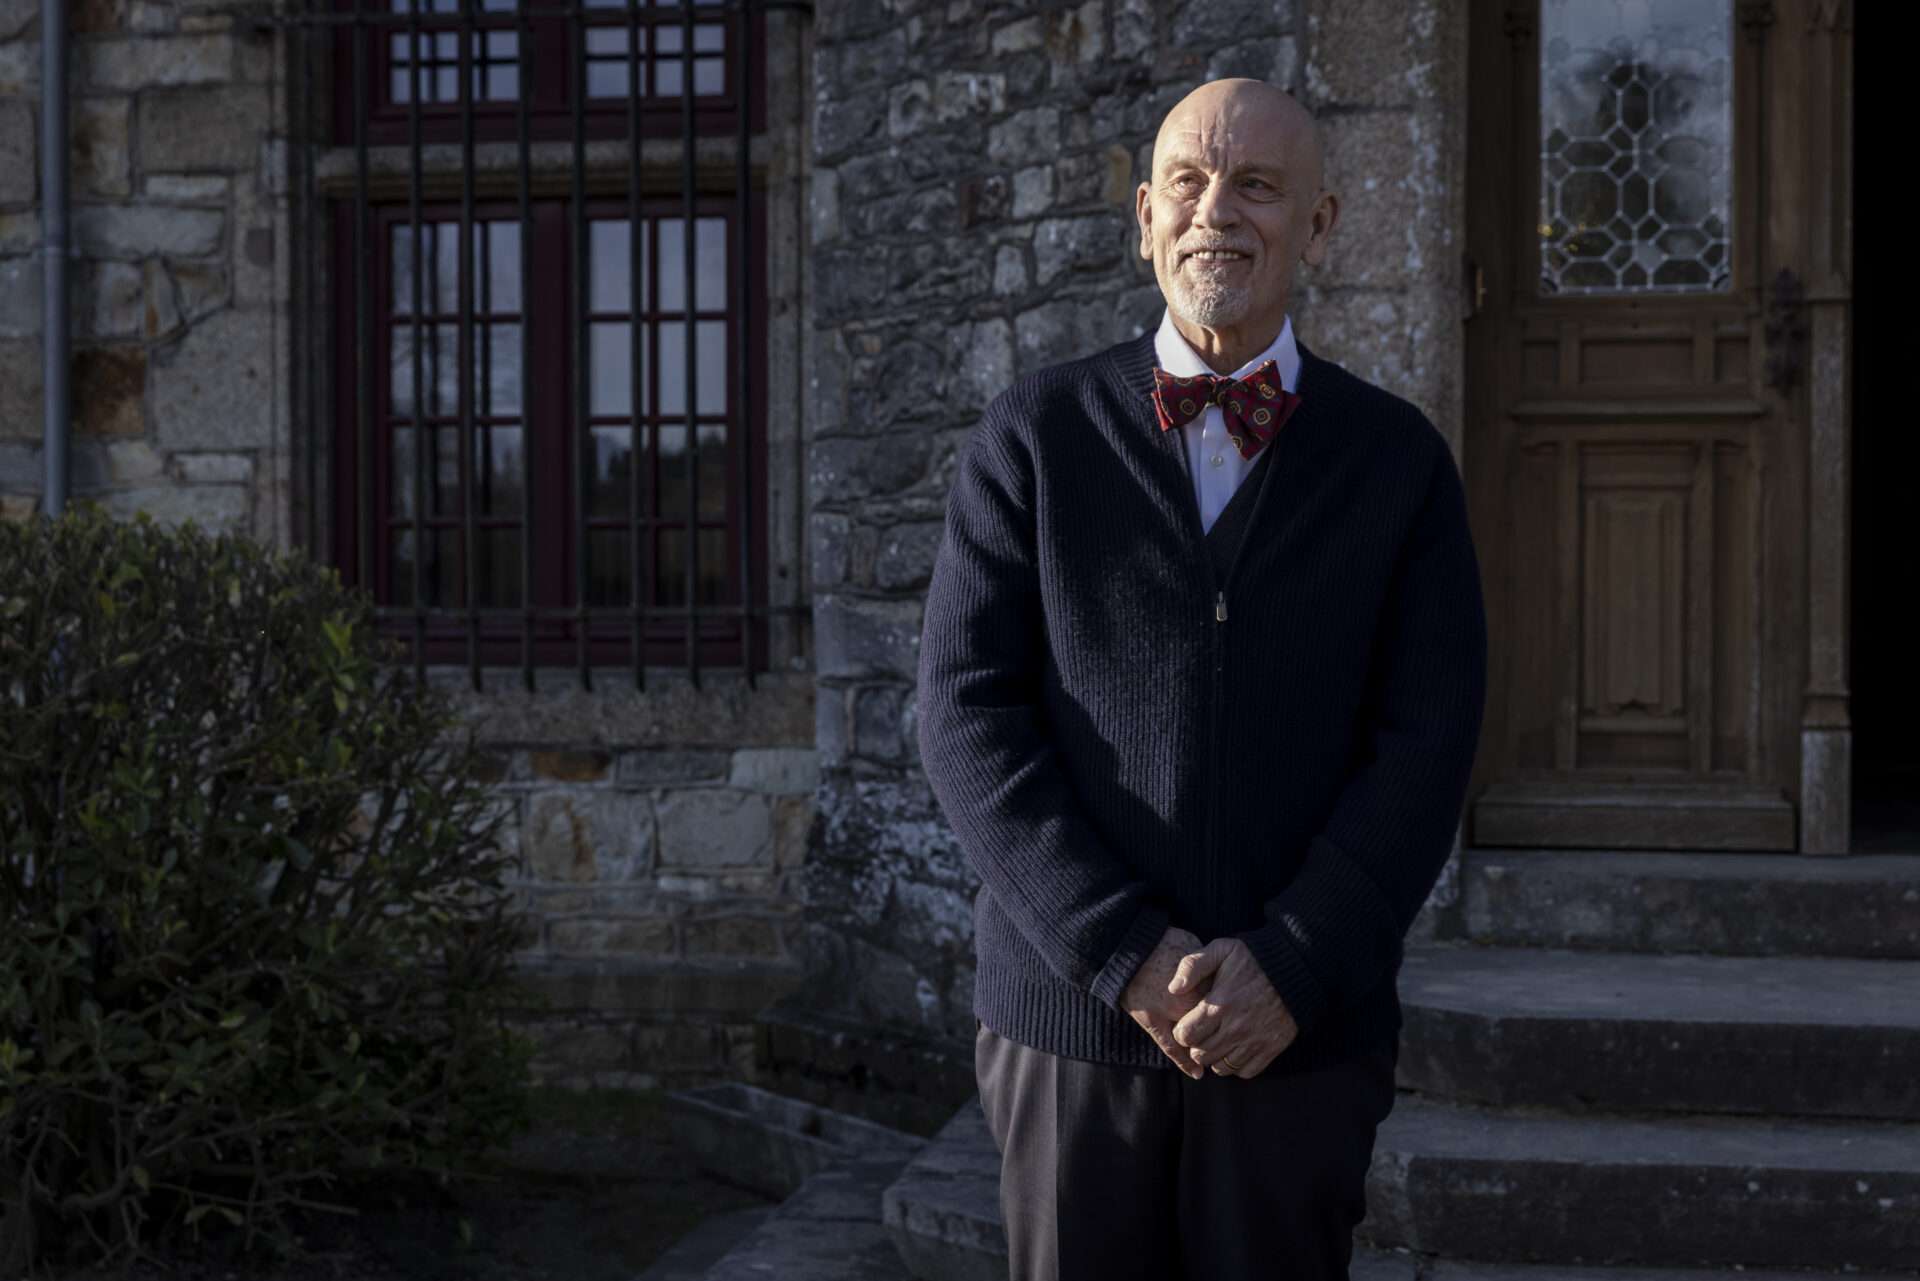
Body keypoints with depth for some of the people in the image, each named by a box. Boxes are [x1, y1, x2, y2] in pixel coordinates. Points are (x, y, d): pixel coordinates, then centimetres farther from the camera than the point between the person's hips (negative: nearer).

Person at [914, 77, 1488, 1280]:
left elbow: (1427, 744, -2)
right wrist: (1126, 952, -13)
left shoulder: (1400, 458, 5)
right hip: (1070, 1011, 0)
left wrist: (1292, 967, -12)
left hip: (1302, 1033, 0)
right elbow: (970, 716, -4)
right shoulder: (1033, 435, 3)